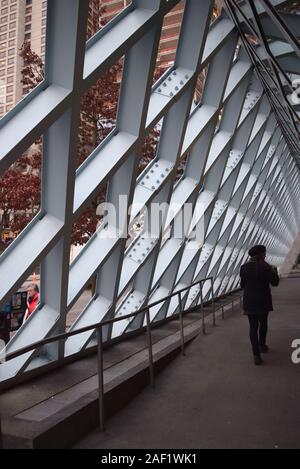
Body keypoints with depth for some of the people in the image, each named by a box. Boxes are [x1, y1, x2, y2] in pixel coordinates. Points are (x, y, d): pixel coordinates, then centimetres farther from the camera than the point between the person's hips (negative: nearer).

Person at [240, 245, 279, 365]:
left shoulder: (245, 267, -3)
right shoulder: (266, 267, -14)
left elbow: (243, 285, 5)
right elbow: (275, 283, -7)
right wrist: (274, 271, 11)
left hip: (249, 301, 2)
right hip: (263, 301, -2)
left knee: (253, 327, 7)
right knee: (263, 323, 23)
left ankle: (256, 355, 0)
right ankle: (261, 345, 41)